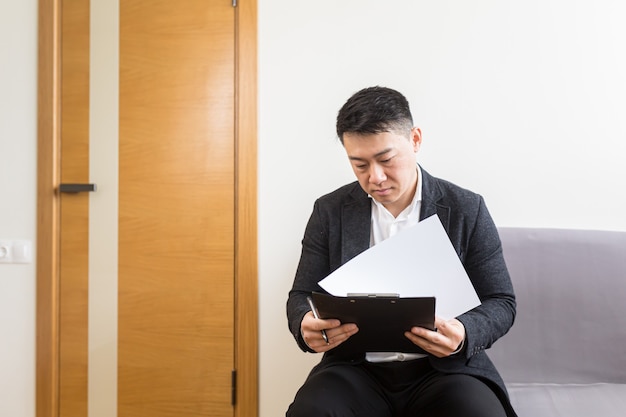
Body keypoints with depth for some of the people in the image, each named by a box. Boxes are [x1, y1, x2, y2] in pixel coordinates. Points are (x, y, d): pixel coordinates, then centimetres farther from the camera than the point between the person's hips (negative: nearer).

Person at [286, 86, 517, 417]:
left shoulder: (467, 210, 1)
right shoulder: (330, 212, 5)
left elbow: (501, 302, 4)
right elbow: (302, 296, 8)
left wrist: (464, 334, -20)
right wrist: (306, 326, -17)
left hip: (443, 366, 0)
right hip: (356, 368, 1)